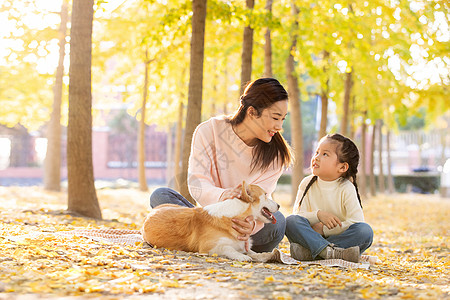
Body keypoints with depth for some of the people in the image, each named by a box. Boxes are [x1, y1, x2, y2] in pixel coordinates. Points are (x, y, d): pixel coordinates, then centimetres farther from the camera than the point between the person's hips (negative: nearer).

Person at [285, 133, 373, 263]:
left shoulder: (346, 189, -6)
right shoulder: (307, 184, 3)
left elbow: (356, 222, -17)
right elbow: (298, 214, -5)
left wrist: (323, 229, -17)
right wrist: (318, 215, -23)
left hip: (338, 237, -1)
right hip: (312, 236, 2)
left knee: (365, 231, -29)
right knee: (291, 221, -24)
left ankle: (307, 252, -35)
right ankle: (330, 252, -41)